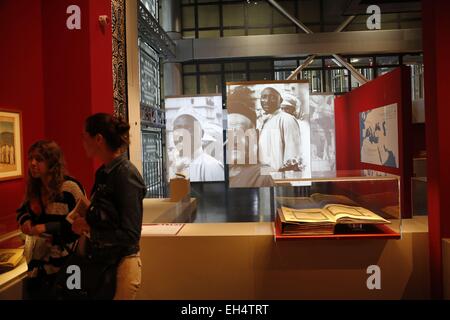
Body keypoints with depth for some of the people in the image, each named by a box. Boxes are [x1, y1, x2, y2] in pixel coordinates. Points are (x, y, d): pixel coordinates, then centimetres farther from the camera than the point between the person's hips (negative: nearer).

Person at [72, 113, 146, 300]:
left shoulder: (126, 174, -21)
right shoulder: (103, 172, 4)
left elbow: (130, 235, -21)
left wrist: (89, 230, -14)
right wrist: (84, 222, -2)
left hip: (120, 264, -8)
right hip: (100, 261, 8)